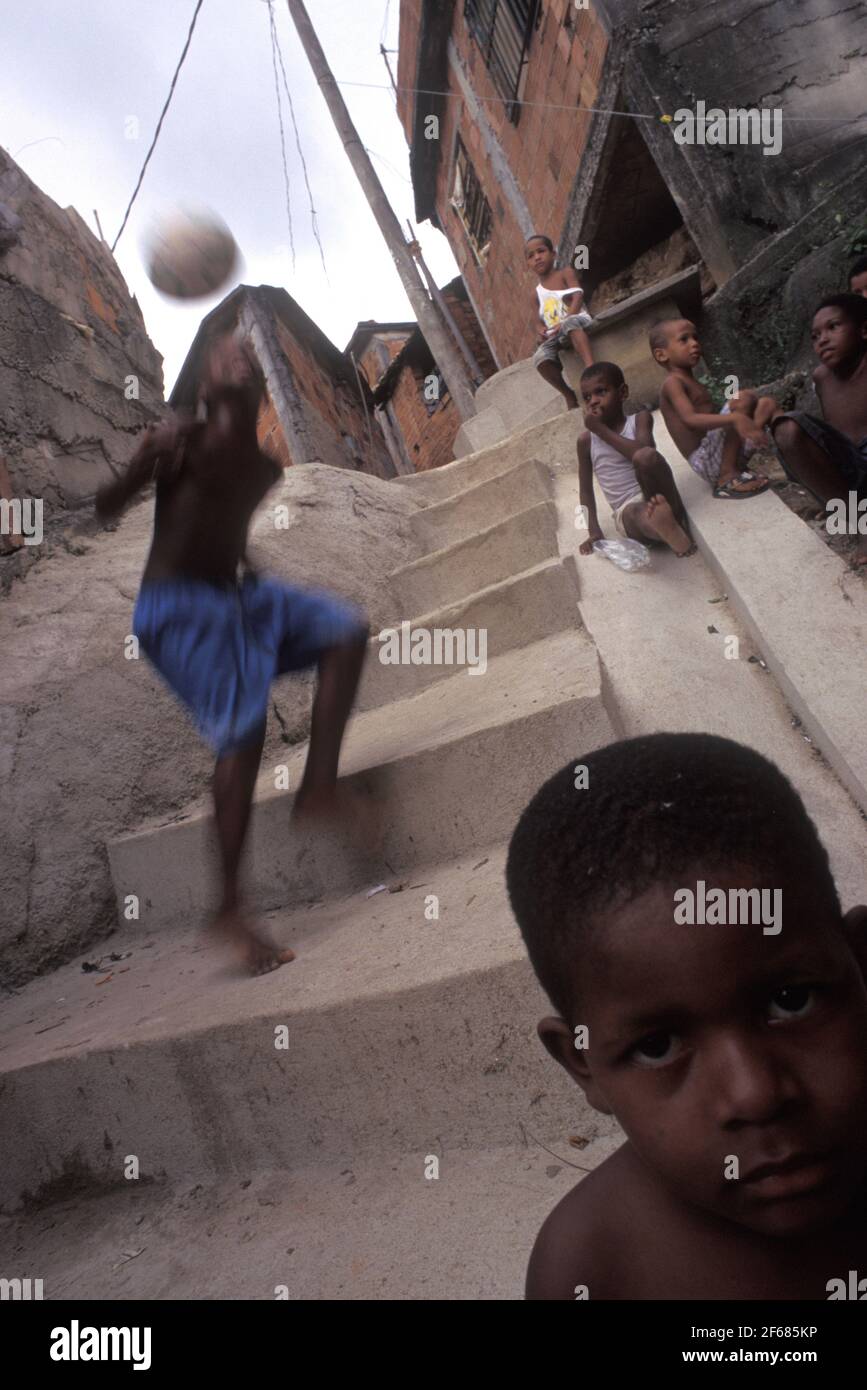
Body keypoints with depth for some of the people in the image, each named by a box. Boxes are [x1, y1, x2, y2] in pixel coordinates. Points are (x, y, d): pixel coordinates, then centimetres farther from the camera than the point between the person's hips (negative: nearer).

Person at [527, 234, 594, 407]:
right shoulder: (537, 294, 20)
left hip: (579, 321, -4)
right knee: (540, 357, -28)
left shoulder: (565, 273, 9)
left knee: (570, 323, -41)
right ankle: (570, 396, -18)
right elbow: (540, 321, 17)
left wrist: (564, 322, -22)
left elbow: (578, 297, -6)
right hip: (555, 336, 4)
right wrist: (542, 330, -9)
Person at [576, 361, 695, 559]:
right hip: (627, 513, 1)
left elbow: (646, 454, -17)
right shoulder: (586, 441, 9)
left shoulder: (640, 419, 4)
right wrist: (594, 532, -4)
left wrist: (601, 429, -10)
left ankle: (674, 517, -26)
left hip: (655, 498, 0)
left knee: (645, 456, -32)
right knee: (639, 514, -38)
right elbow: (586, 490, 10)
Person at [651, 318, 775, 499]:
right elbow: (690, 419, -26)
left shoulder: (693, 384, 22)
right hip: (705, 461, -9)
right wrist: (735, 418, -38)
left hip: (717, 455, 9)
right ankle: (727, 477, -19)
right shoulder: (673, 382, -9)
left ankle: (736, 467, -6)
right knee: (743, 399, -21)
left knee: (767, 402, 12)